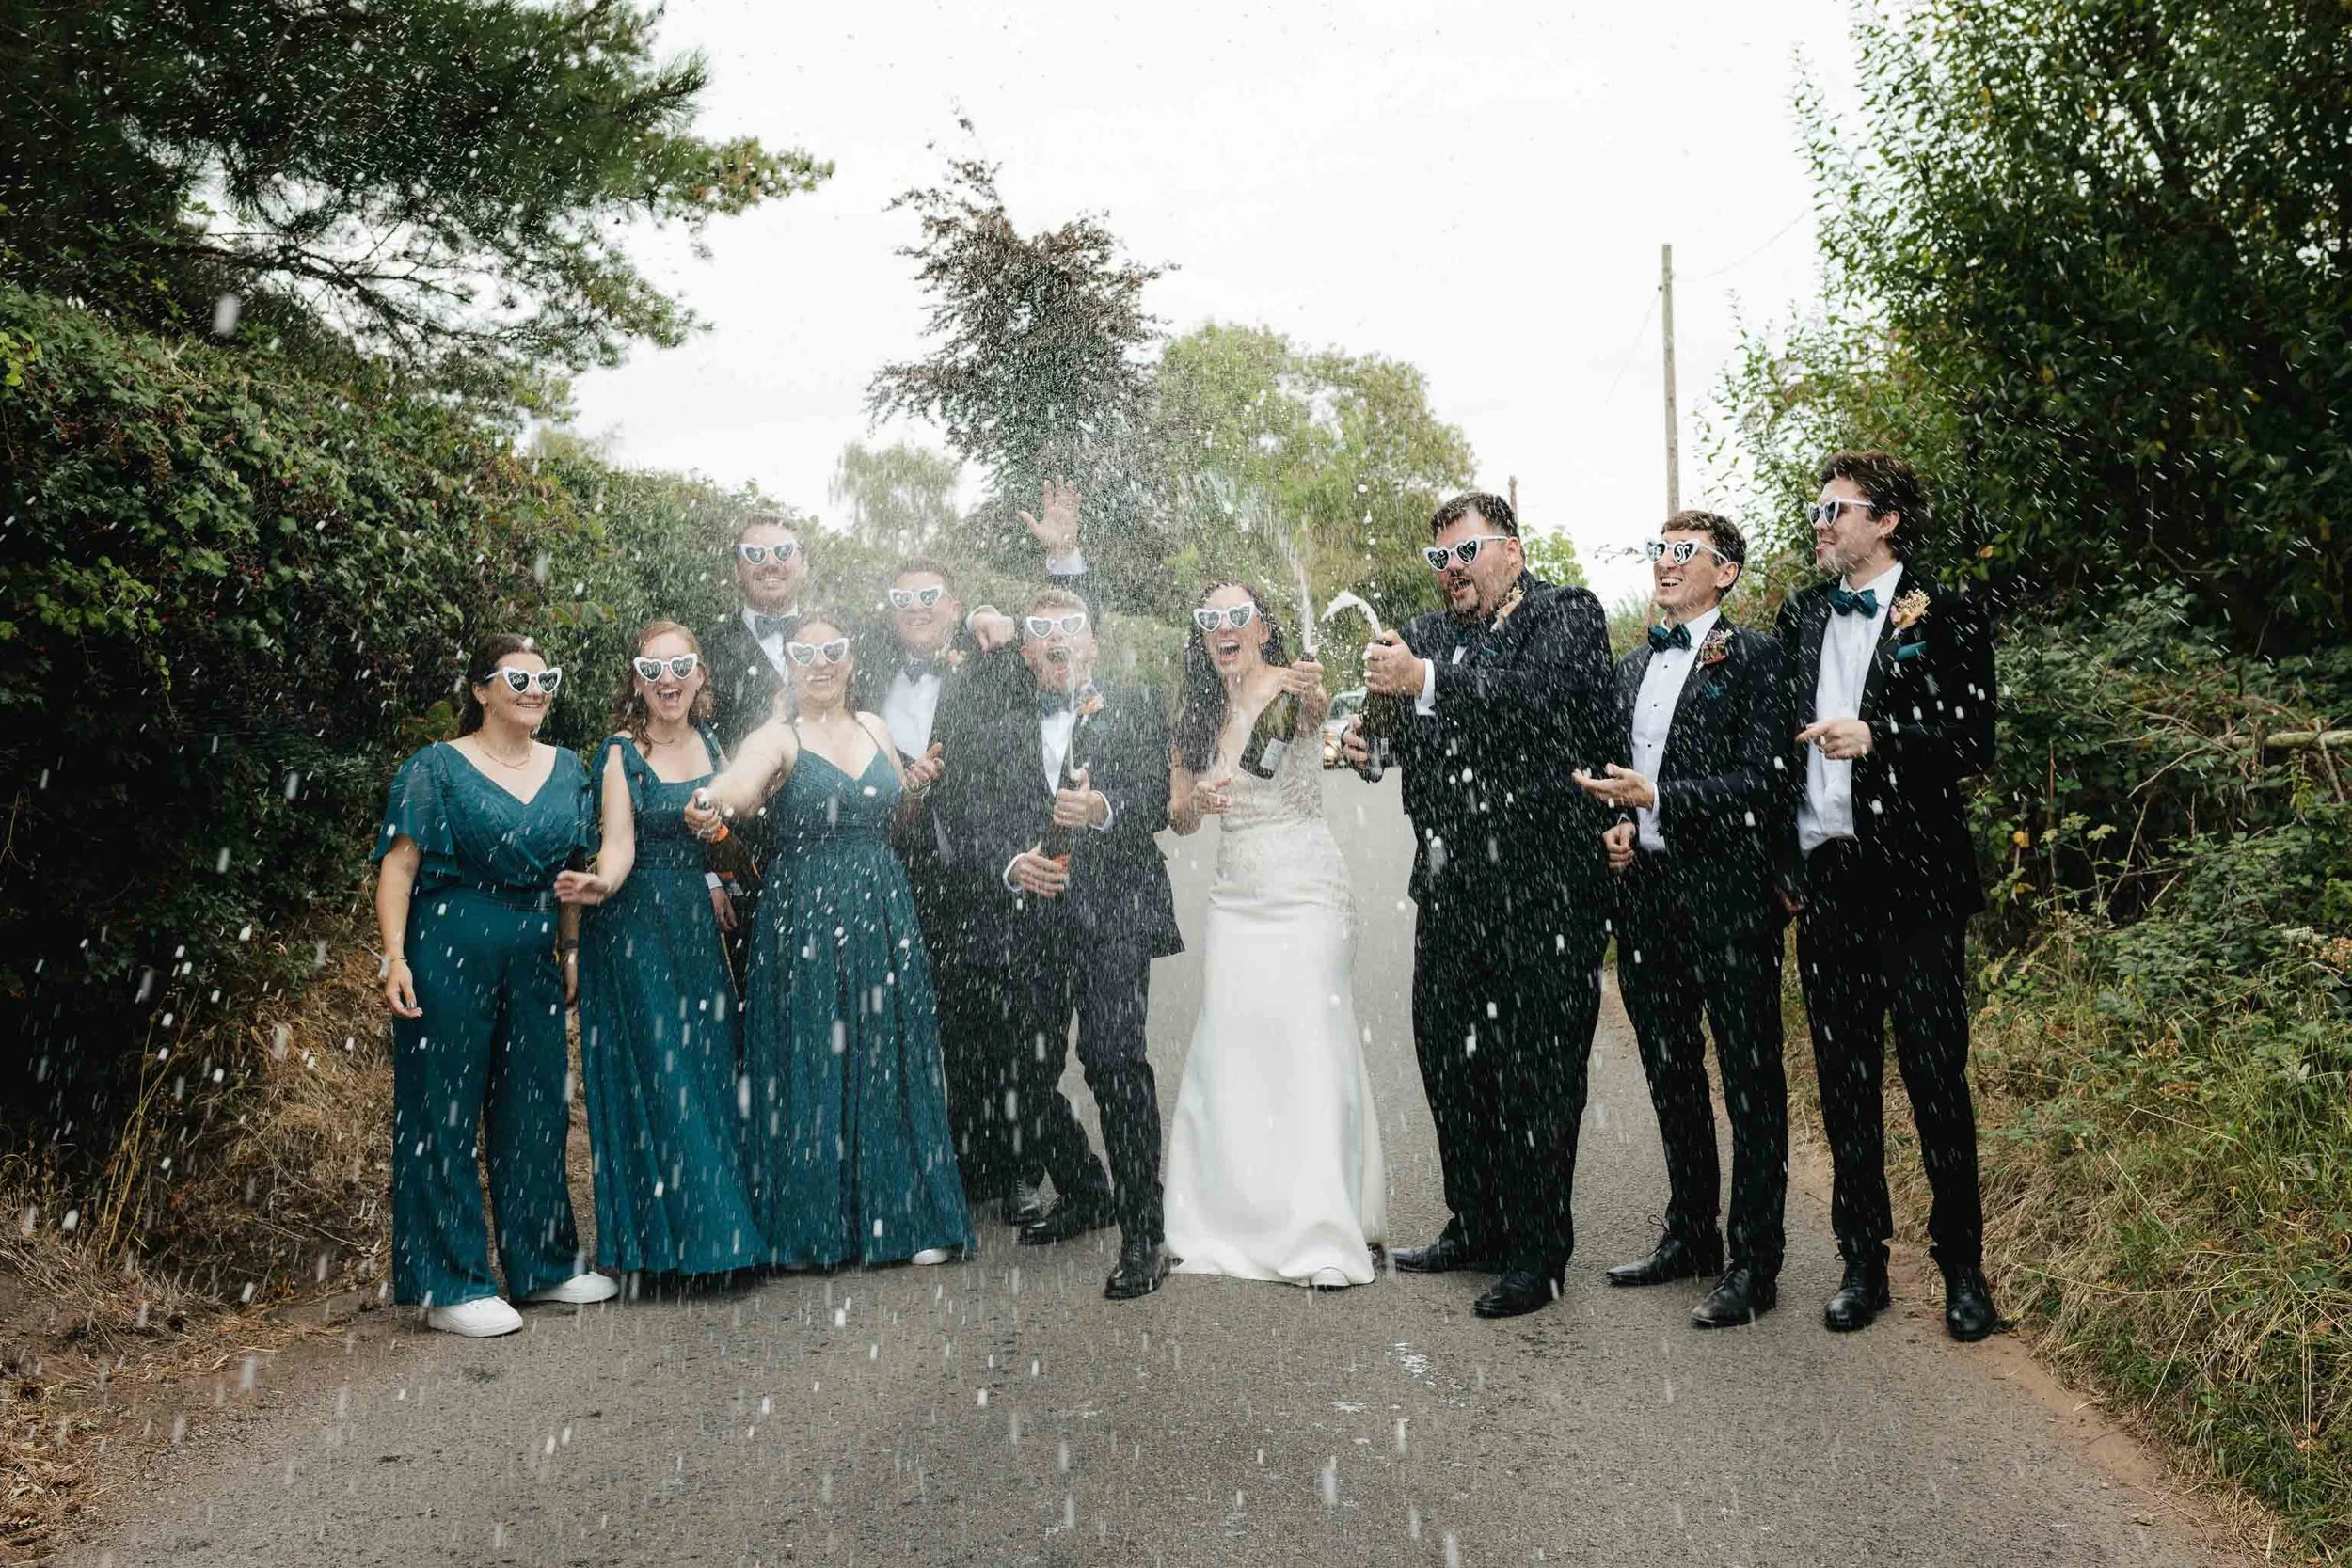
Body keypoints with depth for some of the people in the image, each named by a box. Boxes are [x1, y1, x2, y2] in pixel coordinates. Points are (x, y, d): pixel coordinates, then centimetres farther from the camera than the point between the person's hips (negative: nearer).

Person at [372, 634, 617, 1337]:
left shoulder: (566, 769, 12)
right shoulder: (437, 768, -3)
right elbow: (399, 865, -8)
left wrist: (572, 949, 12)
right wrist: (395, 957, -16)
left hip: (532, 957, 5)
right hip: (449, 953, -5)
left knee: (536, 1109, 11)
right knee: (444, 1114, 0)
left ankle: (543, 1265, 24)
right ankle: (450, 1286, 7)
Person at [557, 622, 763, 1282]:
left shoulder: (709, 742, 8)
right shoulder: (622, 753, -9)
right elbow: (619, 844, -19)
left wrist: (718, 884, 8)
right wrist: (600, 885, -37)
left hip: (698, 924, 6)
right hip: (636, 928, -6)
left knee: (709, 1069, 8)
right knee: (653, 1074, -4)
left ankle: (720, 1227, 17)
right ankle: (662, 1237, 5)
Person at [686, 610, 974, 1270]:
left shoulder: (874, 729, 11)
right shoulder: (777, 737, -6)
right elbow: (742, 782, -28)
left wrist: (920, 784, 2)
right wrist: (714, 800, -51)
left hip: (883, 914, 5)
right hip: (804, 915, -5)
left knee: (890, 1063, 8)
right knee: (810, 1065, 0)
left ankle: (908, 1218, 18)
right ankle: (809, 1228, 12)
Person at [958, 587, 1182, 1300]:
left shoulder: (1135, 707, 13)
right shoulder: (998, 733, 21)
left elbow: (1156, 798, 0)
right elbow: (980, 825, 13)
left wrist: (1104, 809, -21)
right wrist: (1013, 864, -8)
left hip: (1112, 913, -4)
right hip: (1029, 920, 4)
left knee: (1115, 1059, -17)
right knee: (1032, 1074, 5)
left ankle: (1142, 1231, -10)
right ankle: (1084, 1195, 29)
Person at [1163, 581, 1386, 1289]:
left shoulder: (1296, 690, -5)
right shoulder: (1197, 715, 10)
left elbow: (1317, 707, -29)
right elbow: (1177, 817, 13)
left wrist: (1307, 693, -52)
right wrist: (1197, 802, -10)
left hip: (1306, 893, -5)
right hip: (1234, 898, 5)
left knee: (1310, 1049, -7)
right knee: (1230, 1055, 3)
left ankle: (1323, 1236, -1)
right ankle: (1236, 1226, 13)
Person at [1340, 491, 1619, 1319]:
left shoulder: (1568, 615, -3)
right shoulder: (1427, 633, 13)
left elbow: (1539, 695, -21)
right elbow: (1404, 735, 10)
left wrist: (1428, 682, -30)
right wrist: (1362, 736, -13)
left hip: (1542, 886, -6)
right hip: (1450, 886, 6)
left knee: (1535, 1072, 1)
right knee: (1448, 1057, 13)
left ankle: (1538, 1250, 14)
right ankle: (1476, 1227, 29)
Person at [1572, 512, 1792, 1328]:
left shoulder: (1753, 656, -6)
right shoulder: (1632, 667, 16)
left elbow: (1762, 778, -14)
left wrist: (1657, 799, -19)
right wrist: (1617, 825, 5)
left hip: (1728, 891, -7)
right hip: (1647, 888, 7)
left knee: (1749, 1077, 0)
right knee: (1671, 1074, 16)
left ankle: (1753, 1263, 9)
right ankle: (1690, 1235, 29)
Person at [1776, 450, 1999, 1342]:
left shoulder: (1943, 617, 0)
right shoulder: (1800, 619, 14)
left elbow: (1974, 744, -4)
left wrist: (1879, 737, -18)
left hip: (1915, 877, -4)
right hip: (1825, 877, 4)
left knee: (1936, 1077, 0)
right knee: (1844, 1079, 9)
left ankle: (1962, 1266, 14)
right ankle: (1863, 1261, 19)